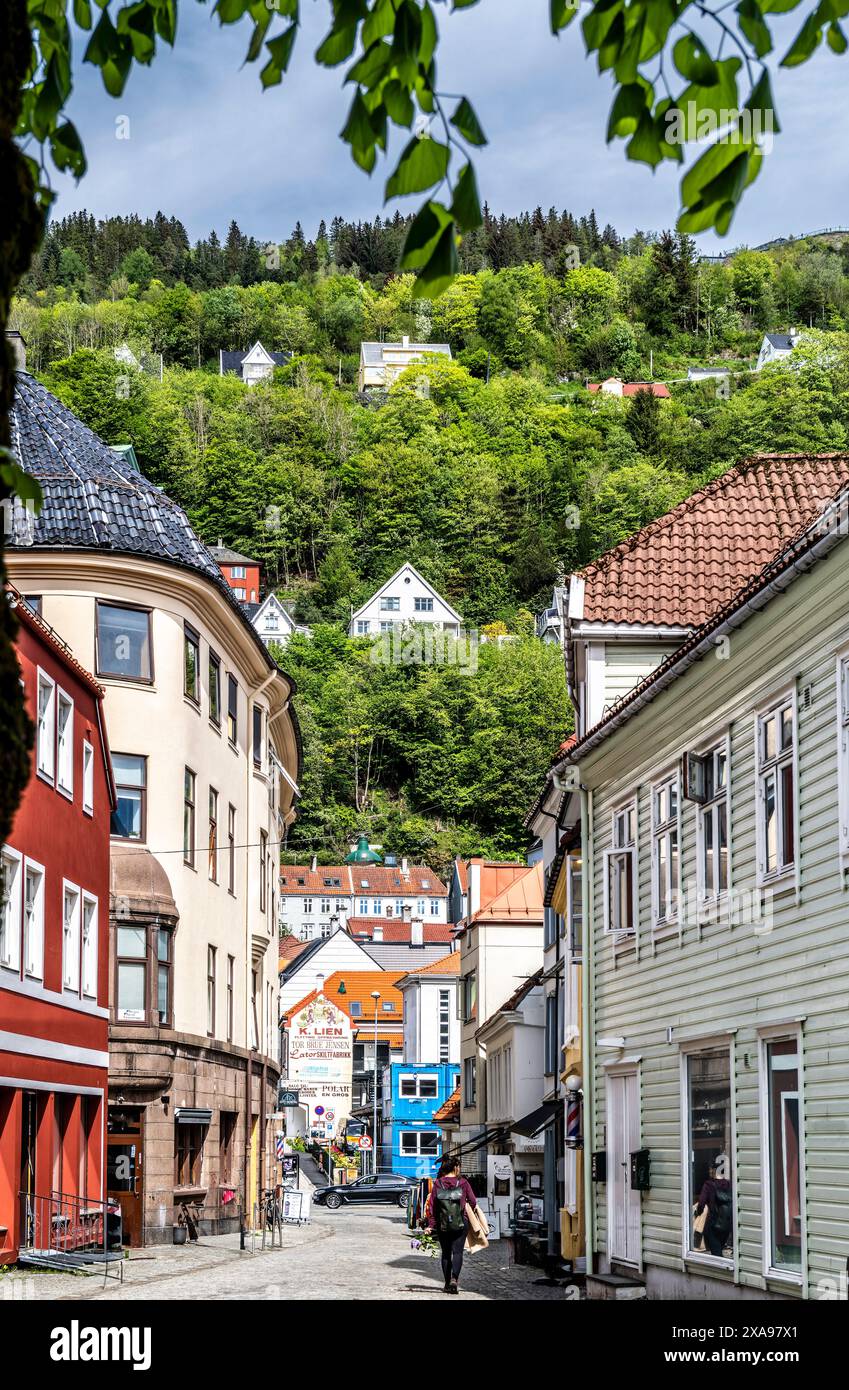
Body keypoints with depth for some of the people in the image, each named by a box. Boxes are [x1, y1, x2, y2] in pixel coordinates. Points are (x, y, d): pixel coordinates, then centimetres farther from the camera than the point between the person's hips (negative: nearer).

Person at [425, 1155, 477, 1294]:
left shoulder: (437, 1184, -1)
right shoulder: (463, 1183, -4)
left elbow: (431, 1206, -1)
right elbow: (473, 1202, 3)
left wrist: (431, 1224, 4)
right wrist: (467, 1209, 25)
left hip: (442, 1225, 2)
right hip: (460, 1224, -2)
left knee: (445, 1253, 12)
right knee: (457, 1252, -1)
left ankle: (447, 1283, 15)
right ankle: (454, 1278, -21)